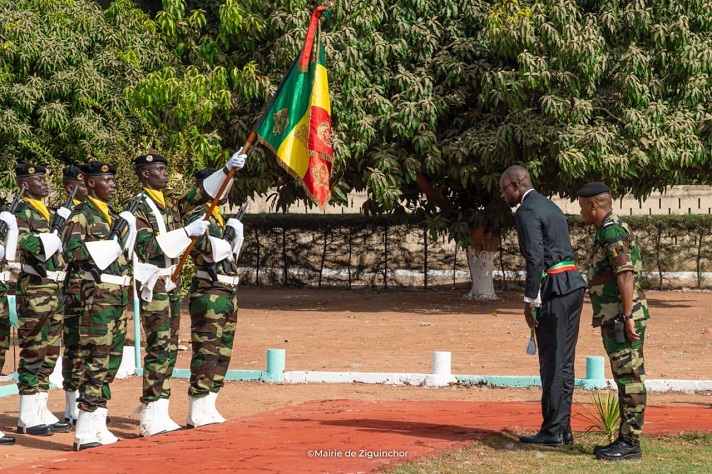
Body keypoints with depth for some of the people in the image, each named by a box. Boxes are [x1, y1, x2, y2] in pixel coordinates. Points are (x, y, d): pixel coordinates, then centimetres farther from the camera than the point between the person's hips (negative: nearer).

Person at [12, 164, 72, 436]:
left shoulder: (48, 213, 17)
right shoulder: (21, 212, -8)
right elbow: (26, 245, -25)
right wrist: (57, 229, -25)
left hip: (55, 289, 8)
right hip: (34, 289, -8)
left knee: (50, 353, 11)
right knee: (33, 352, -5)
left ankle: (40, 412, 18)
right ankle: (27, 418, -2)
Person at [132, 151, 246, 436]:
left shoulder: (170, 201, 12)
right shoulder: (139, 206, -11)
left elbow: (202, 194, 10)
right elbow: (146, 248, -20)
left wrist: (228, 170, -3)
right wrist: (187, 233, -25)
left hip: (171, 282, 9)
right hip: (153, 284, -9)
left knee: (169, 348, 10)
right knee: (159, 347, -11)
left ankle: (153, 412, 15)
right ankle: (153, 419, -10)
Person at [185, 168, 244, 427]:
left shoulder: (219, 217, 18)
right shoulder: (199, 217, -11)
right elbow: (210, 251, -24)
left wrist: (236, 235, 11)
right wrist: (230, 234, -16)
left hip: (227, 292, 10)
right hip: (209, 293, -10)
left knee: (223, 352, 11)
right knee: (206, 352, -10)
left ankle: (207, 408, 17)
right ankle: (197, 413, -8)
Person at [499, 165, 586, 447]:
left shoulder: (527, 212, -9)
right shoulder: (551, 207, 21)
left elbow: (536, 259, -17)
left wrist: (530, 300, -15)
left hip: (553, 289, -9)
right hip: (573, 285, 9)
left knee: (552, 363, -5)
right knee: (565, 362, 11)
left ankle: (553, 431, -3)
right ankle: (563, 428, 14)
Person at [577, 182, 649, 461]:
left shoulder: (612, 231, -13)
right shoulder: (610, 231, 20)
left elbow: (625, 274, -21)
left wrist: (627, 316, -23)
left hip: (622, 317, -11)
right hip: (614, 319, 11)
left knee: (629, 378, -8)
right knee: (625, 378, 12)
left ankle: (630, 443, -8)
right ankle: (625, 439, 16)